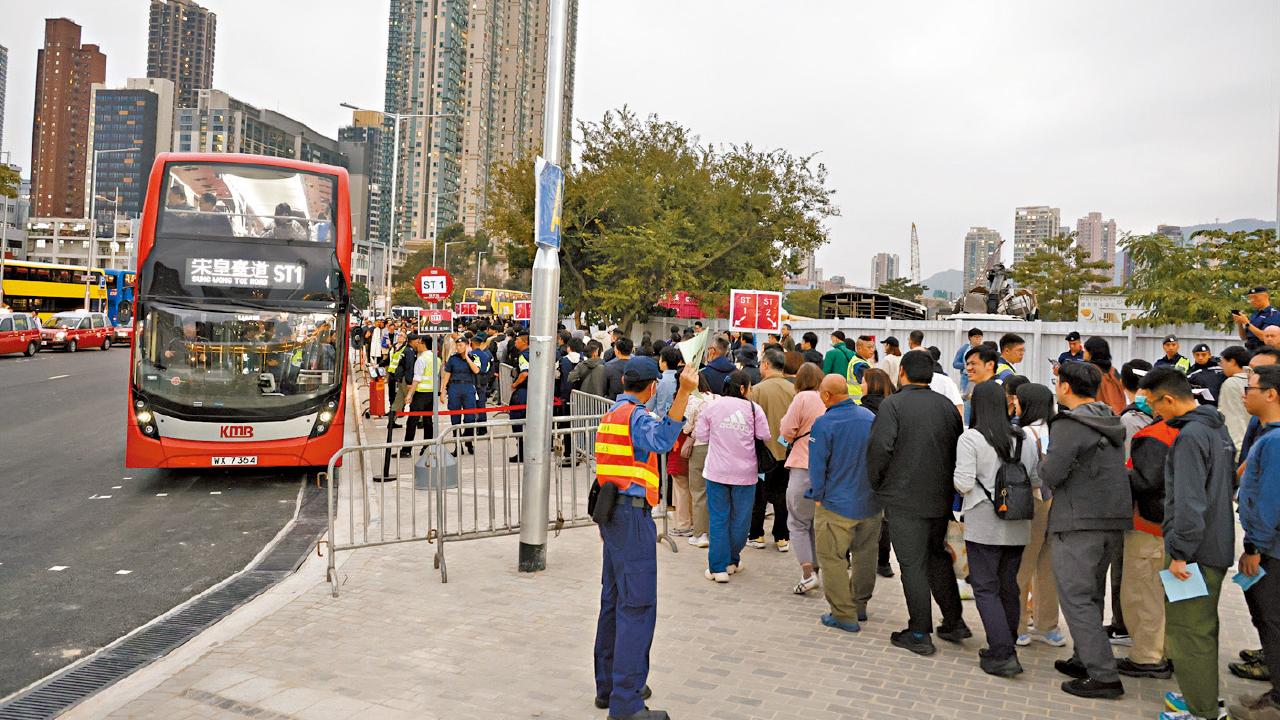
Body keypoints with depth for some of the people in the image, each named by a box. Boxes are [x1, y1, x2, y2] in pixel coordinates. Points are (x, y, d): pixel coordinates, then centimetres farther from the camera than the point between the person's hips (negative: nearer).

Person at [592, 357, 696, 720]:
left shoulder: (611, 414, 17)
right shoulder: (636, 416, -13)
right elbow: (663, 439, -35)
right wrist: (683, 392, -43)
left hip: (611, 511, 10)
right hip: (632, 514, -10)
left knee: (613, 600, 15)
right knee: (637, 605, -8)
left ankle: (608, 685, 25)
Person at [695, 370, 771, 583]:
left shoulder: (711, 408, -1)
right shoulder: (754, 409, -4)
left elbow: (701, 436, 3)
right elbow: (764, 437, -2)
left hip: (717, 471, 1)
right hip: (745, 472, -1)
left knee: (718, 519, 6)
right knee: (740, 519, 14)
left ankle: (718, 567, 5)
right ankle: (732, 561, 26)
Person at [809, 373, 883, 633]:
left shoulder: (824, 423, -17)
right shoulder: (871, 417, 0)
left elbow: (817, 465, -14)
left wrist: (818, 496, 0)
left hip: (837, 504, -6)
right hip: (871, 503, 6)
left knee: (832, 558, 5)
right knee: (865, 555, 18)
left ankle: (844, 615, 8)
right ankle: (860, 606, 31)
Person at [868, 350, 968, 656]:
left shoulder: (893, 404, -11)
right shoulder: (947, 405, 7)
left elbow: (880, 447, -19)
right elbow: (959, 448, 10)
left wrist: (876, 483, -3)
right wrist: (947, 483, 18)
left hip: (904, 499, -6)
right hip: (941, 499, 6)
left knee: (913, 565, 2)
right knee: (938, 559, 21)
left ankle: (920, 633, 8)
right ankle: (954, 622, 27)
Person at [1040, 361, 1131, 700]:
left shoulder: (1069, 425, -14)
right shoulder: (1113, 423, 12)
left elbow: (1051, 474, -20)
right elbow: (1114, 469, 17)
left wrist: (1044, 463, 2)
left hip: (1077, 523, -8)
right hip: (1114, 520, 8)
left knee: (1076, 598, -2)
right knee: (1092, 595, 19)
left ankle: (1104, 676, -3)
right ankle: (1086, 660, 28)